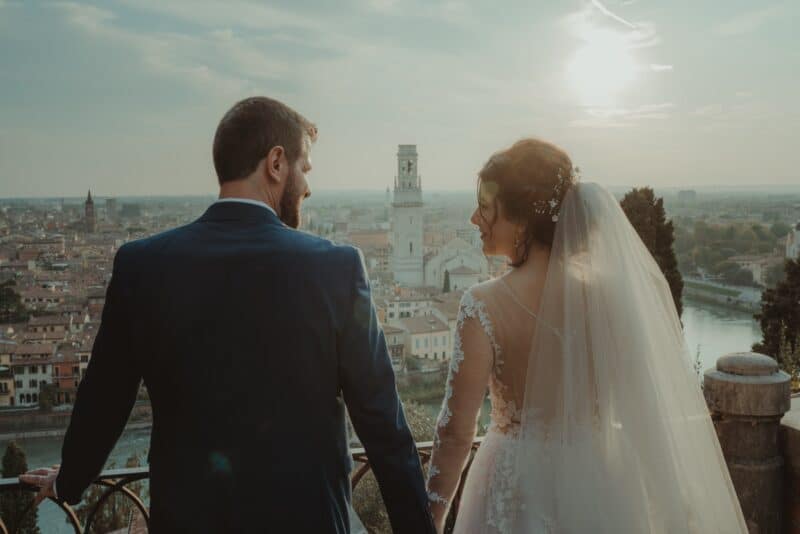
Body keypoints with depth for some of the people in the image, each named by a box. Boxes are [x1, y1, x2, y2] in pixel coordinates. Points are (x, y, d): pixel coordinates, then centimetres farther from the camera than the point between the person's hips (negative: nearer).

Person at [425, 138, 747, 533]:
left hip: (518, 491, -3)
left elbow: (456, 431, -16)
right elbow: (645, 412, -3)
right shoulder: (612, 293, -10)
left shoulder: (483, 307, -20)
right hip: (599, 487, 3)